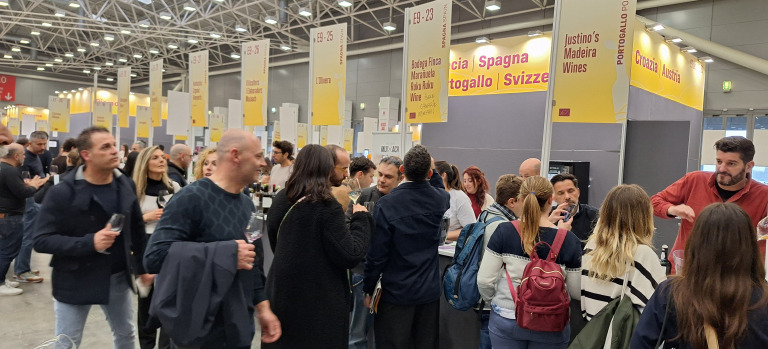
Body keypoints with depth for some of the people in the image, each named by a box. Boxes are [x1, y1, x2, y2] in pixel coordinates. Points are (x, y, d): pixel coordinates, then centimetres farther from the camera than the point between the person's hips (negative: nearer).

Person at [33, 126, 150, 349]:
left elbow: (137, 229, 9)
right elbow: (41, 240, -17)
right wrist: (89, 242, -29)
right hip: (75, 282, -4)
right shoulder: (62, 192, -16)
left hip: (118, 278, 4)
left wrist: (141, 267, 12)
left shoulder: (125, 186, -2)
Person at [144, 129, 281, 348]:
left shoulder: (247, 203, 8)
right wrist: (226, 253, -26)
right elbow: (154, 257, -25)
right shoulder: (191, 198, -16)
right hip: (201, 331, -7)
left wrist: (262, 307, 9)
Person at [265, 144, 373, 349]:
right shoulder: (327, 208, -19)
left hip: (282, 295, 6)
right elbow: (350, 256, -18)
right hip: (319, 303, -6)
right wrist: (361, 219, -7)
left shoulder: (280, 201, 2)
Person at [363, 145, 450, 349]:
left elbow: (376, 254, -15)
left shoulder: (385, 205, -19)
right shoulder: (441, 200, -7)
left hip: (396, 293, -4)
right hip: (430, 291, 4)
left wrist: (368, 290, -3)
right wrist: (432, 171, 13)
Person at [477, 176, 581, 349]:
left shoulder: (503, 231, -13)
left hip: (506, 321, 1)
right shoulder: (569, 240, -14)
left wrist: (493, 300, 11)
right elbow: (577, 292, -6)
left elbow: (484, 280, -10)